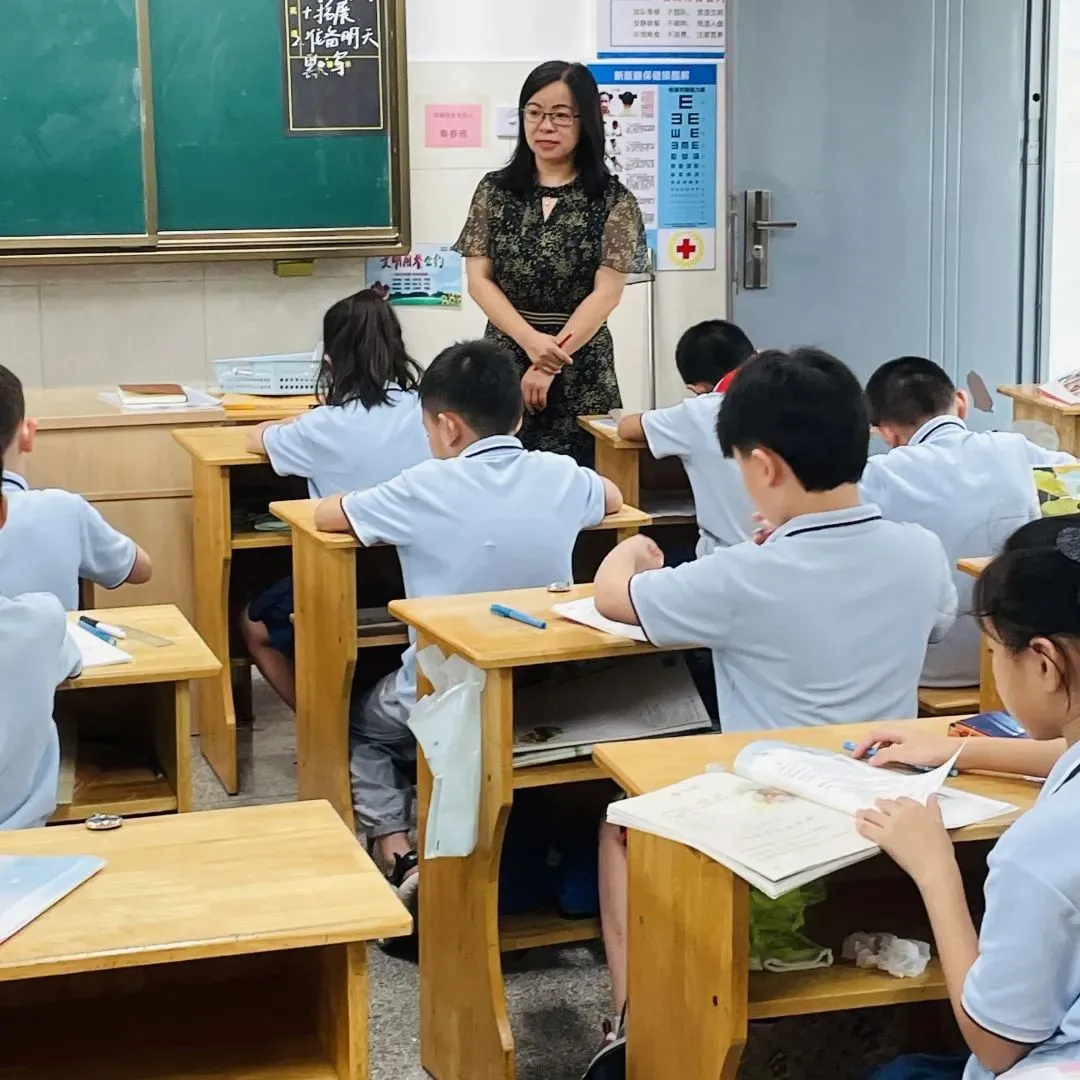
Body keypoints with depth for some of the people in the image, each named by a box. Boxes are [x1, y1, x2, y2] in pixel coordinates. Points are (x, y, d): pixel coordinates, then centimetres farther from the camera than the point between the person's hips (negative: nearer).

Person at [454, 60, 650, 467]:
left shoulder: (613, 200, -1)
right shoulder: (494, 191, 5)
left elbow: (606, 292, -7)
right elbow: (478, 280, 0)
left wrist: (550, 362, -15)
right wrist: (530, 341, -15)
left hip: (580, 369, -2)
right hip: (504, 362, 2)